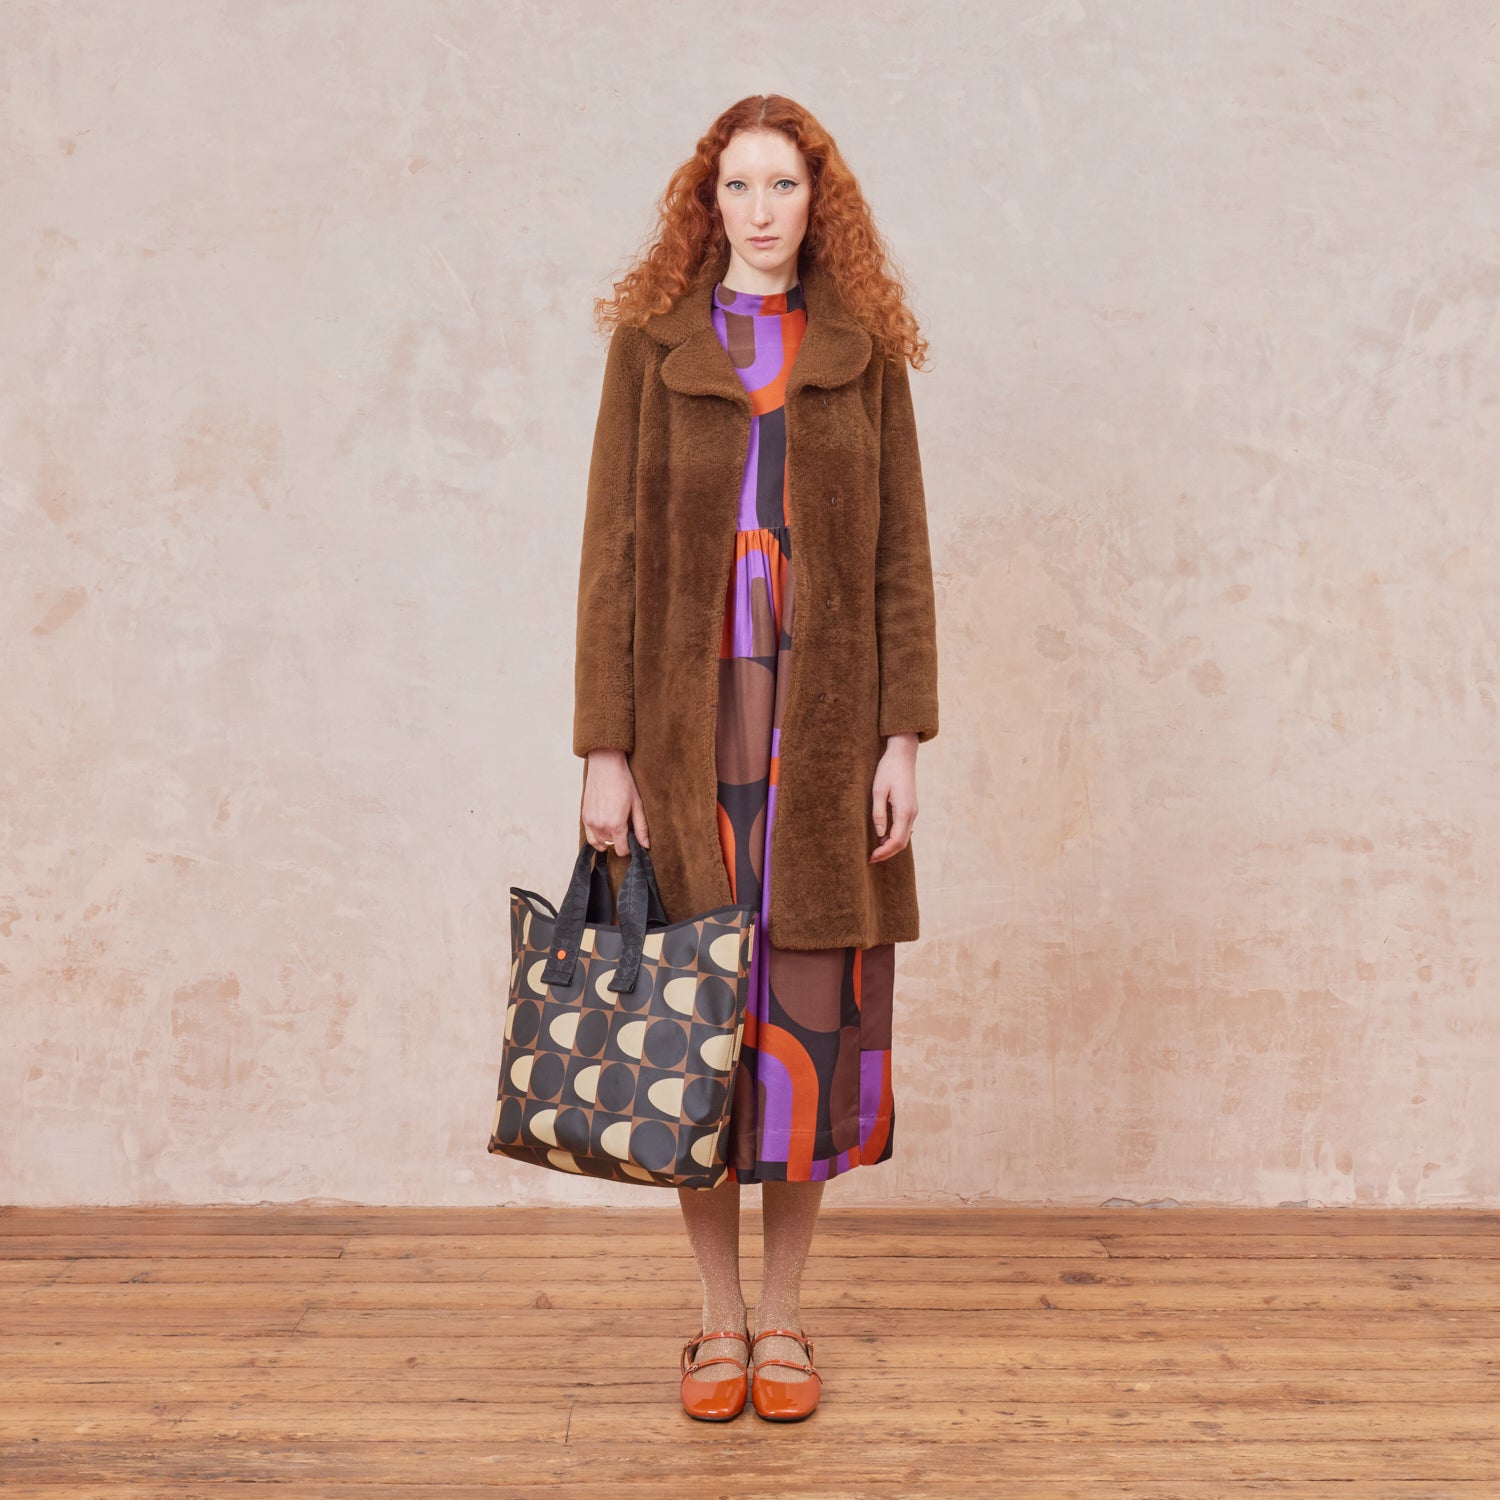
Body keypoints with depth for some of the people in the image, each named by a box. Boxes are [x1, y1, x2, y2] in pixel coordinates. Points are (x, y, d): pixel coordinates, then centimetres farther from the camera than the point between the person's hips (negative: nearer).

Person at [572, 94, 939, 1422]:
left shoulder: (865, 352, 8)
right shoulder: (652, 342, 6)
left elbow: (900, 556, 5)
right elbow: (614, 552, 1)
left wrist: (903, 739, -3)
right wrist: (606, 746, -5)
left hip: (825, 731, 1)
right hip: (688, 728, 0)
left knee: (812, 1018, 3)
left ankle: (784, 1319, 20)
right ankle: (720, 1319, 20)